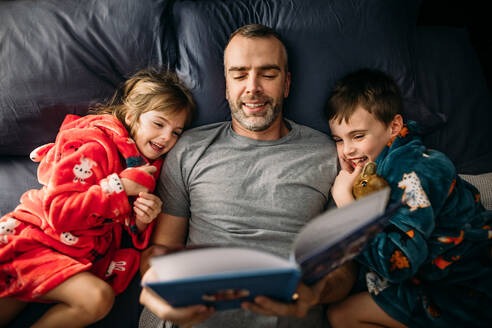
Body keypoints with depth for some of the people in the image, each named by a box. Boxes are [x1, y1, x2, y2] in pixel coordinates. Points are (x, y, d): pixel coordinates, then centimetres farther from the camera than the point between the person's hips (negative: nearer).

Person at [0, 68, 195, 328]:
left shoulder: (146, 166, 10)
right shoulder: (93, 146, -14)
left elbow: (126, 233, 15)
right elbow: (59, 211, -21)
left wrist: (140, 222, -10)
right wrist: (120, 186, -23)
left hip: (81, 256, 7)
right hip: (35, 240, -7)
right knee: (98, 297, -23)